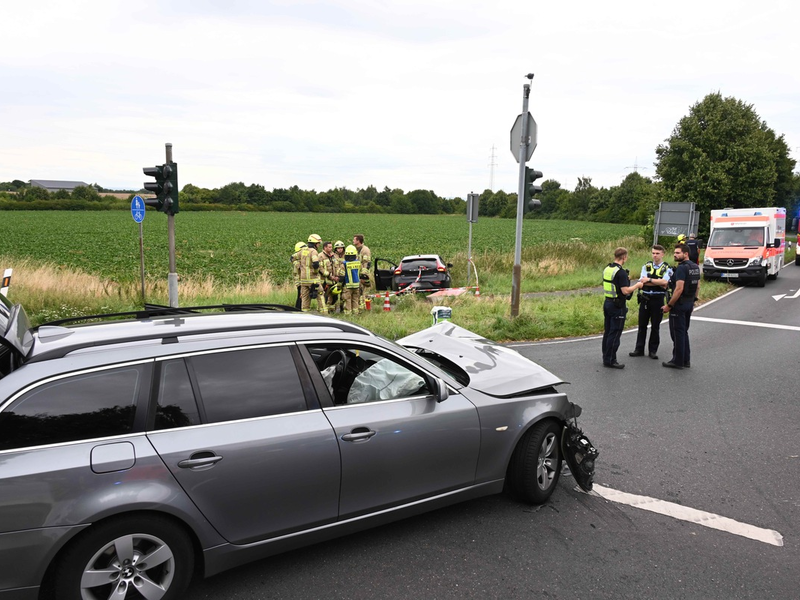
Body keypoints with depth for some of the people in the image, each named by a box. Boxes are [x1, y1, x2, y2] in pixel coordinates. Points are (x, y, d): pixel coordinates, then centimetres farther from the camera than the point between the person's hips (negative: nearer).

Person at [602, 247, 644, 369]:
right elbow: (625, 291, -23)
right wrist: (637, 285, -6)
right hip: (618, 305, -9)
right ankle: (610, 360, 2)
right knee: (615, 334, -2)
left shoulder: (607, 269, 8)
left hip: (607, 303, 9)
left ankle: (606, 357, 22)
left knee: (607, 332, 14)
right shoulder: (621, 272, -19)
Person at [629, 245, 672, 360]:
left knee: (655, 327, 5)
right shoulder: (646, 266, 7)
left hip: (658, 300, -2)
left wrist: (649, 280, -15)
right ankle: (639, 349, 16)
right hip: (645, 299, 2)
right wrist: (659, 283, -13)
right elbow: (642, 281, -8)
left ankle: (652, 351, 16)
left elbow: (664, 282, -19)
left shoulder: (667, 268, 0)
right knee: (642, 325, 8)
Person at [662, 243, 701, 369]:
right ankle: (686, 360, 22)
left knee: (677, 333, -1)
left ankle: (678, 361, 5)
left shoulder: (681, 268, -18)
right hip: (689, 304, 9)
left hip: (679, 305, -9)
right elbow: (698, 286, 17)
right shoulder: (695, 267, 11)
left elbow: (679, 289, -24)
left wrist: (669, 305, -19)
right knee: (684, 332, 17)